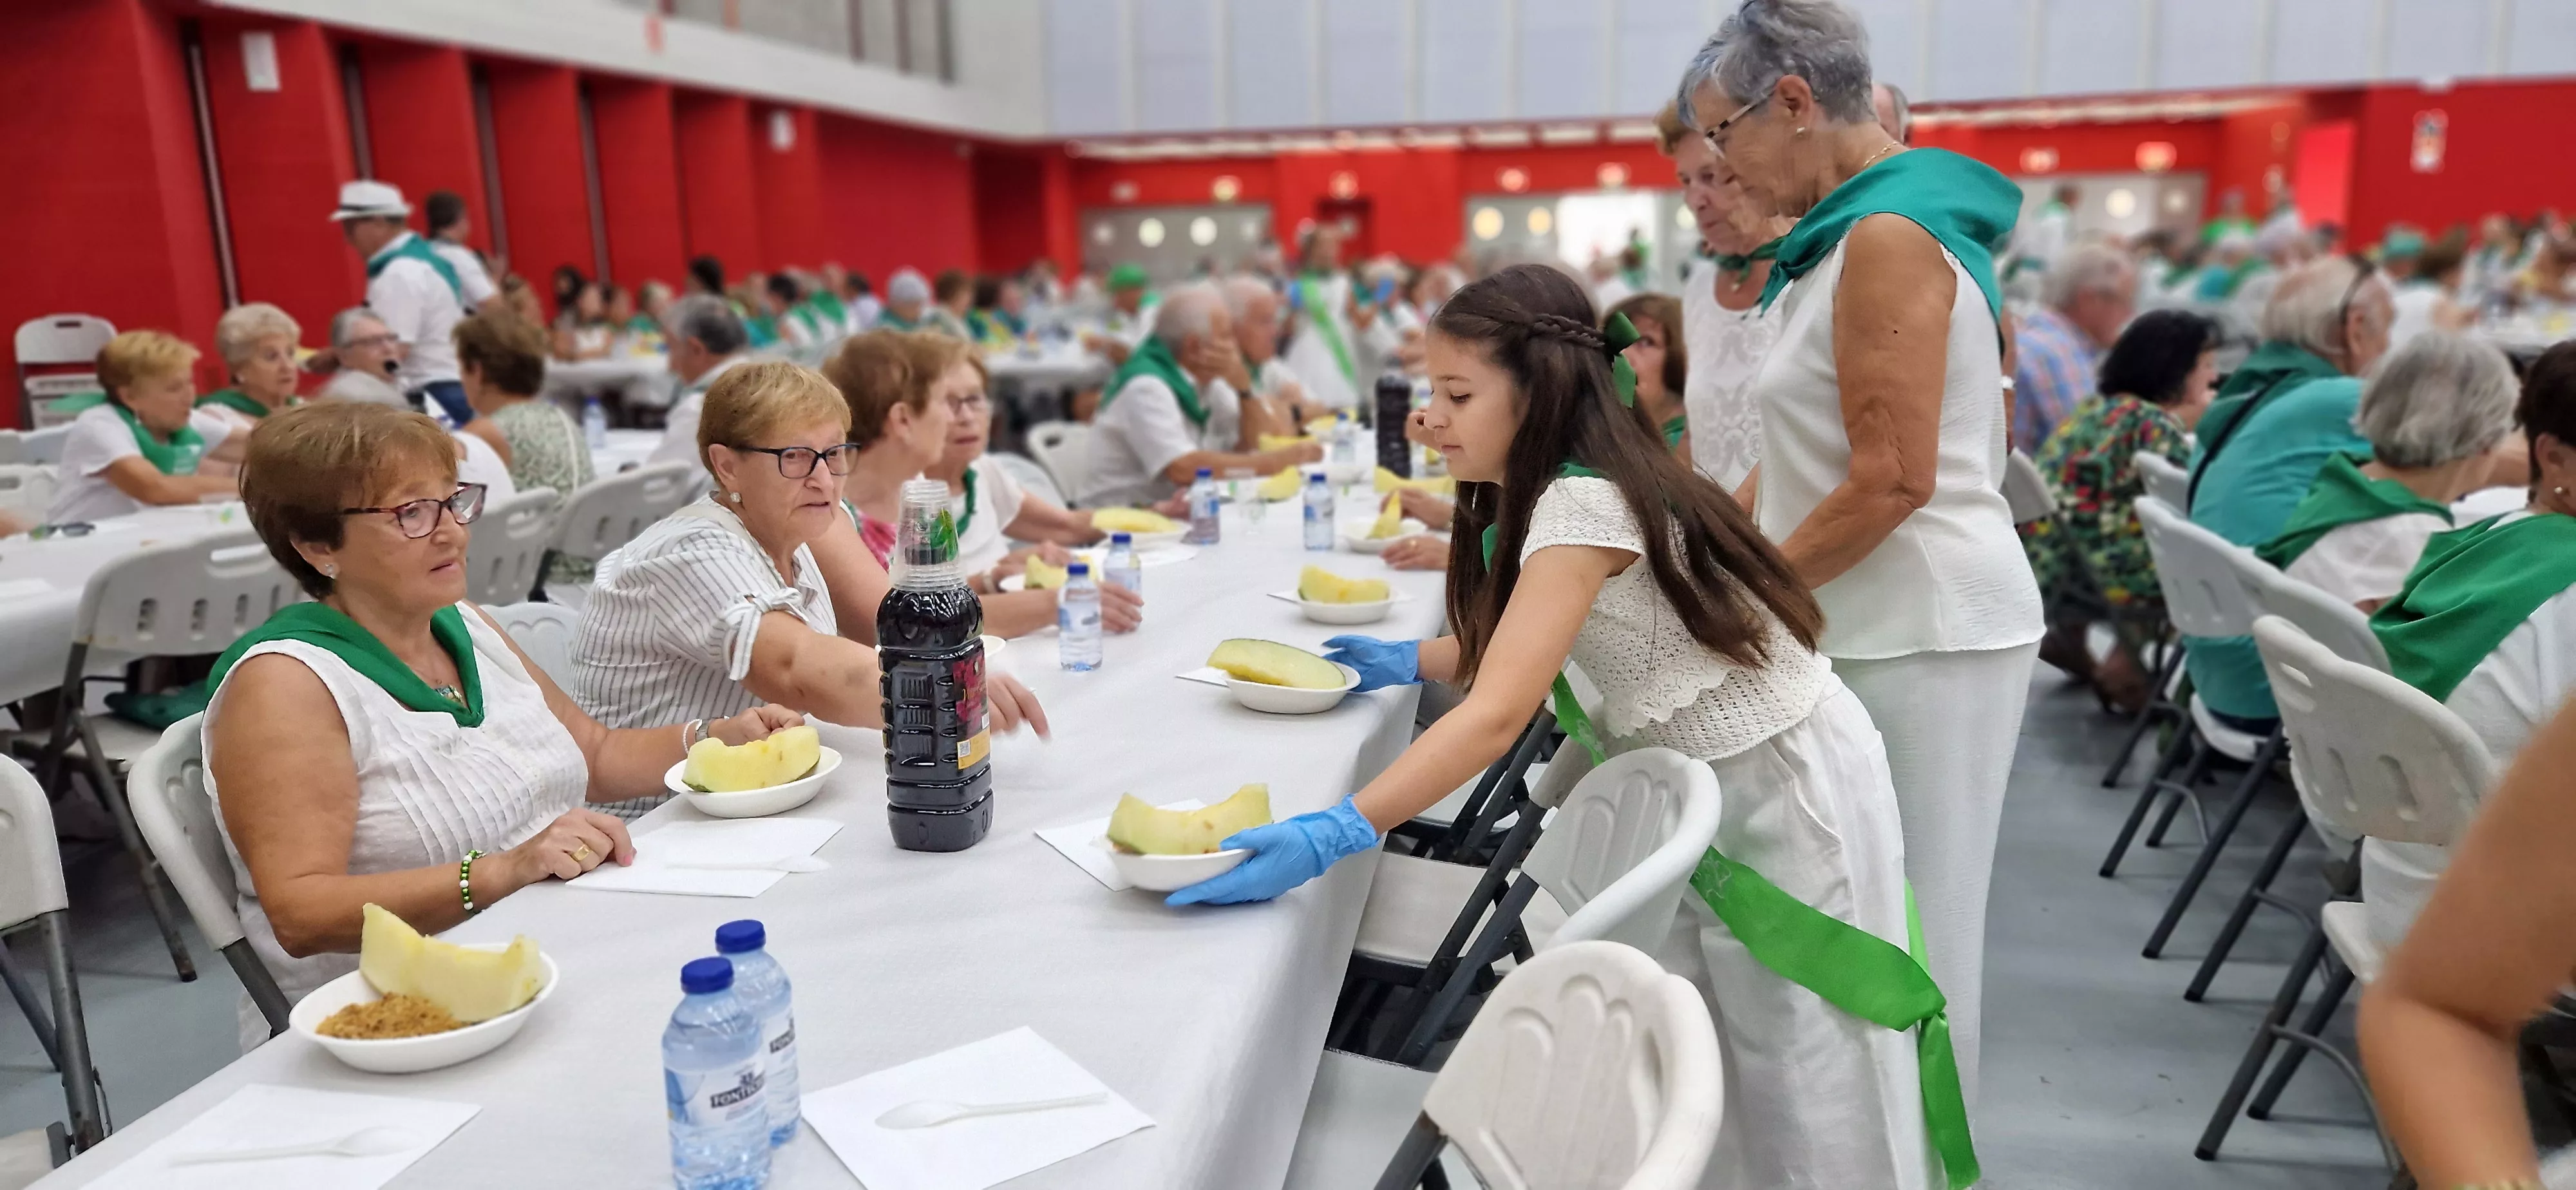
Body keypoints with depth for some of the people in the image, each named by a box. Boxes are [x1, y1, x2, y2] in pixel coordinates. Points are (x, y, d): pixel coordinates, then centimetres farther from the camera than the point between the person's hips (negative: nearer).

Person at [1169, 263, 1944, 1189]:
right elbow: (1514, 650, 15)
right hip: (1703, 778, 9)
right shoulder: (1550, 491, 2)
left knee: (1796, 1076, 4)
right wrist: (1408, 662, 2)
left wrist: (1328, 837, -40)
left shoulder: (1585, 502, -27)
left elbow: (1497, 716, -35)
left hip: (1787, 781, -9)